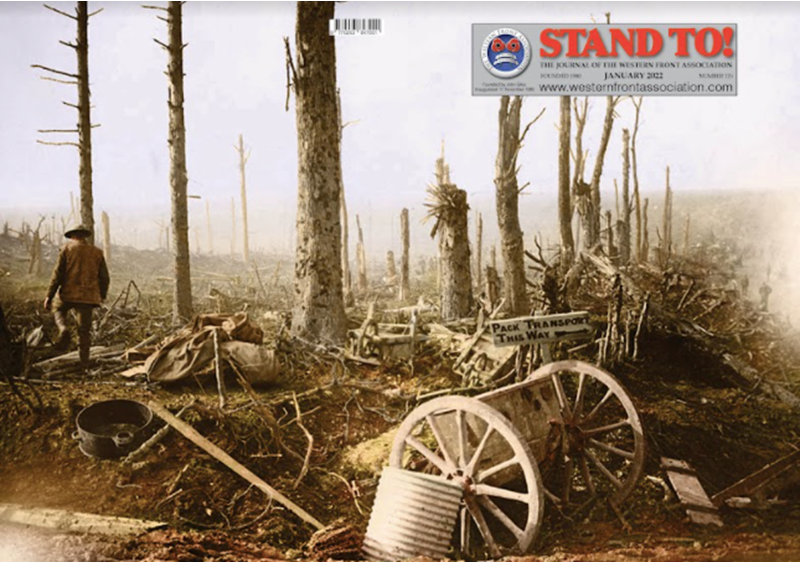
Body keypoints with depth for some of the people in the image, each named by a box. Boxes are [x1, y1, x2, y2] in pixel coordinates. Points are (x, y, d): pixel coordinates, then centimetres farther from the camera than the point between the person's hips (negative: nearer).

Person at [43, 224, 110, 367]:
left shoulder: (67, 248, 2)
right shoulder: (97, 252, 9)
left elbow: (57, 273, -4)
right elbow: (105, 278, 9)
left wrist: (49, 295, -1)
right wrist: (102, 296, 23)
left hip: (69, 293, -2)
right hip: (88, 295, 2)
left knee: (58, 310, 26)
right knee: (84, 329, 9)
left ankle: (63, 329, -4)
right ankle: (84, 361, 8)